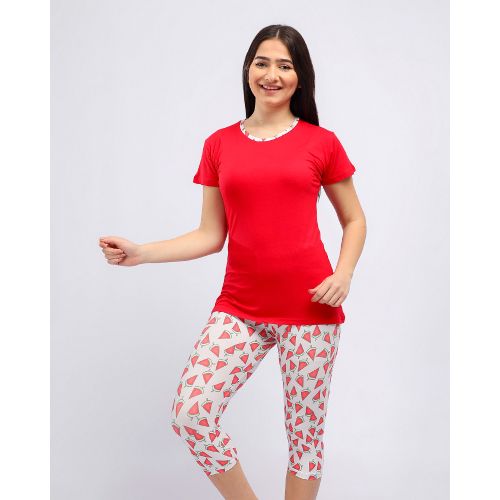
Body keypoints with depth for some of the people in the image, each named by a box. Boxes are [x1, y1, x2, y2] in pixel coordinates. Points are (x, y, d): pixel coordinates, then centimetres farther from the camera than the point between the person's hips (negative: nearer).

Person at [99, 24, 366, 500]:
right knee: (189, 413, -9)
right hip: (240, 307, 2)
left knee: (305, 430, 7)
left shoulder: (321, 142, 1)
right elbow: (210, 235, 7)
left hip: (309, 307, -1)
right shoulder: (219, 145, 7)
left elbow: (354, 220, 10)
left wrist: (343, 274, -7)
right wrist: (142, 253, -5)